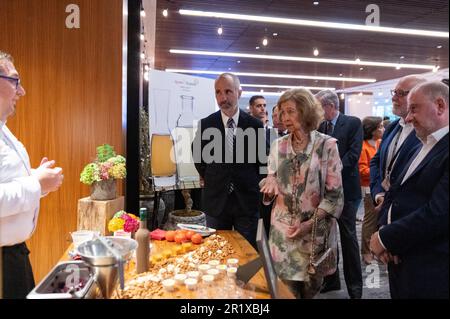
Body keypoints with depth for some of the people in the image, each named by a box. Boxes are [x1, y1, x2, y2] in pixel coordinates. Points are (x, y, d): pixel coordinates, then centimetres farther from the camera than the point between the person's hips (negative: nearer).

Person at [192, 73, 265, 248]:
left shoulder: (254, 125, -4)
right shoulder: (206, 124, -3)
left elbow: (262, 158, 8)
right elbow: (197, 152, 13)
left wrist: (253, 182, 6)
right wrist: (208, 178, 10)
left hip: (247, 200, 0)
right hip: (216, 200, 1)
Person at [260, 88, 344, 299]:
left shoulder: (327, 145, -8)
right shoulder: (278, 146, 3)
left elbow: (334, 194, -8)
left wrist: (310, 224, -15)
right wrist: (269, 186, -15)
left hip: (316, 229, -2)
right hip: (283, 228, 3)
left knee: (312, 286, 11)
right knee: (287, 286, 10)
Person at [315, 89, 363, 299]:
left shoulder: (353, 123, -5)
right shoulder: (319, 127, 11)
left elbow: (353, 154, -15)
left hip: (345, 188, -5)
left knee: (348, 237, 3)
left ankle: (355, 286, 18)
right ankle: (330, 279, 27)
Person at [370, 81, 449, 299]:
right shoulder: (423, 148, 13)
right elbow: (396, 193, 12)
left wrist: (386, 238, -15)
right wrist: (384, 232, -5)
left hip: (431, 272, -8)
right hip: (400, 260, 8)